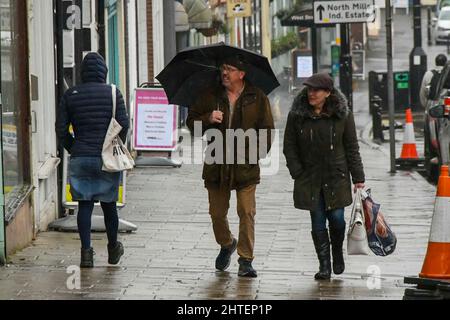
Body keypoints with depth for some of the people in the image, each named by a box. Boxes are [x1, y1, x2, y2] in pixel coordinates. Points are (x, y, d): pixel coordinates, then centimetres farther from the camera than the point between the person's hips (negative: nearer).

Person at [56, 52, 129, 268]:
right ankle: (113, 249, 26)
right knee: (109, 204, 12)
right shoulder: (113, 93, -1)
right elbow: (123, 124, -6)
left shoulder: (70, 95, 4)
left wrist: (73, 149, 13)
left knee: (84, 204, 4)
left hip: (80, 159, 1)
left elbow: (61, 128, 2)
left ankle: (86, 251, -7)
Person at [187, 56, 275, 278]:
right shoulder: (210, 96, 4)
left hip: (246, 165, -2)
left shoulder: (257, 98, 0)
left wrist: (259, 151, -6)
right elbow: (191, 122, 7)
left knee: (247, 213, -7)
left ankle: (246, 260, 0)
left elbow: (267, 128, 5)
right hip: (217, 165, 2)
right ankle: (226, 245, 38)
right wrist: (208, 119, -13)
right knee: (217, 213, 9)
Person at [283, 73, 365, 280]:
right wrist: (297, 172, -3)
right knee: (317, 222, 0)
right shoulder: (297, 115, -1)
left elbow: (352, 147, 2)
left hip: (336, 177, -1)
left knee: (337, 218, -3)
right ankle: (324, 266, 7)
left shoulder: (342, 115, -2)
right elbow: (289, 147, 6)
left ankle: (337, 253, 26)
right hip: (309, 178, 1)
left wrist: (358, 178, 0)